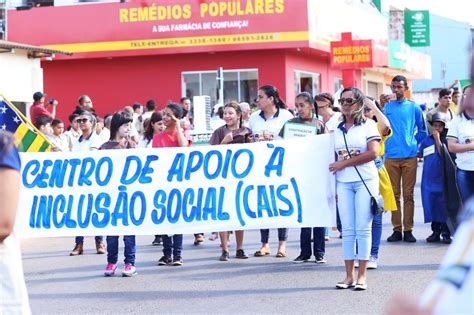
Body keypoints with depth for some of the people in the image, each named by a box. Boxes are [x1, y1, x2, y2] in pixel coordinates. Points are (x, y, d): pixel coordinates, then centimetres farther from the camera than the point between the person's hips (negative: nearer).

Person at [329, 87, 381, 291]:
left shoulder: (368, 125, 1)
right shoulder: (338, 129, 15)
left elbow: (373, 152, -11)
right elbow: (336, 159, 15)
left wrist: (344, 163, -11)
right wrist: (333, 186, 6)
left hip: (365, 180, -4)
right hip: (343, 182, 4)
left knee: (363, 228, -4)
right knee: (347, 230, 2)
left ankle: (362, 276, -1)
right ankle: (349, 276, 4)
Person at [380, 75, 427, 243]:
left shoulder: (414, 107, 8)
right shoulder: (387, 106, 7)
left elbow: (423, 130, 15)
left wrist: (413, 141, 3)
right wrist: (381, 106, -14)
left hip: (409, 156, 0)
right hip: (391, 156, 0)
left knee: (408, 194, 0)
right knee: (394, 194, 3)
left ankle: (408, 230, 4)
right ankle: (397, 229, 8)